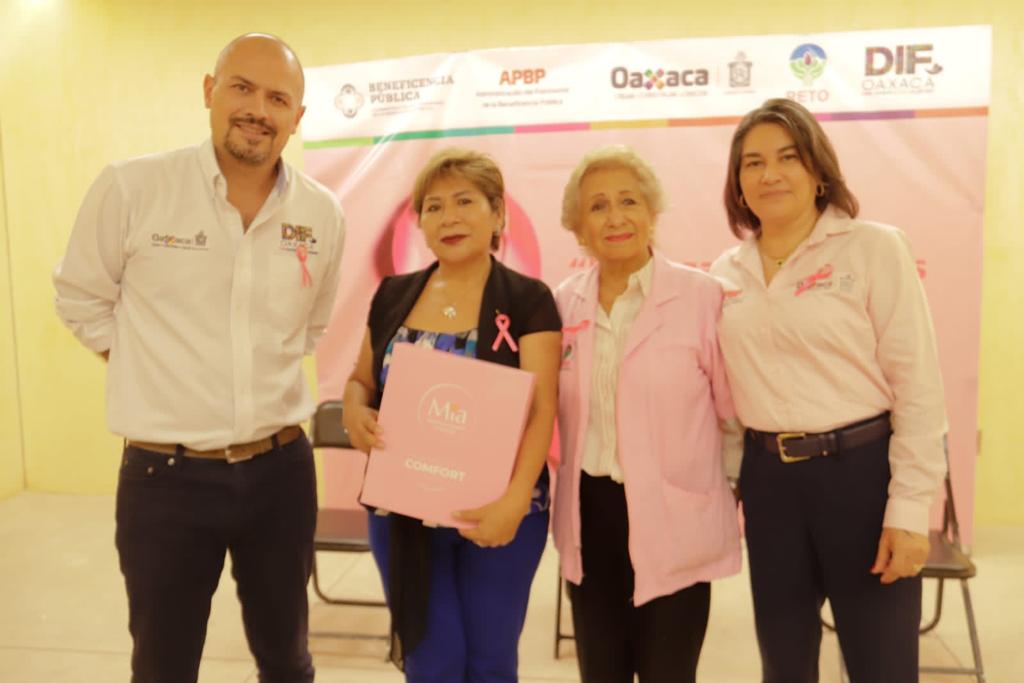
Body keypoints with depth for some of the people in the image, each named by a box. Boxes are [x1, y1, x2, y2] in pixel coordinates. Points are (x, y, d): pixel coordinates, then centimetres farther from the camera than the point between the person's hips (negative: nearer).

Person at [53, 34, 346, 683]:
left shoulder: (324, 214, 0)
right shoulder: (129, 187, -9)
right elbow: (82, 299, 4)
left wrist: (266, 380, 10)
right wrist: (156, 370, 0)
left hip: (282, 467, 3)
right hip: (165, 473, -2)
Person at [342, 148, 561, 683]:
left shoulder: (528, 300, -6)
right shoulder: (393, 296, 5)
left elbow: (540, 408, -13)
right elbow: (360, 380, 14)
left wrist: (514, 500, -25)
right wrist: (356, 414, -10)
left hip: (497, 512, -2)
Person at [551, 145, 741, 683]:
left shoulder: (702, 295, -10)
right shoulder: (564, 302, 3)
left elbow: (736, 408, -5)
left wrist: (747, 496, -1)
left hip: (673, 522, -4)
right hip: (589, 517, 4)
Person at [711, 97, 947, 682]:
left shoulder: (873, 248, -7)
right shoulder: (727, 273, 6)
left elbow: (918, 384, -9)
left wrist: (910, 509, -12)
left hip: (861, 468, -4)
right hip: (767, 478, 4)